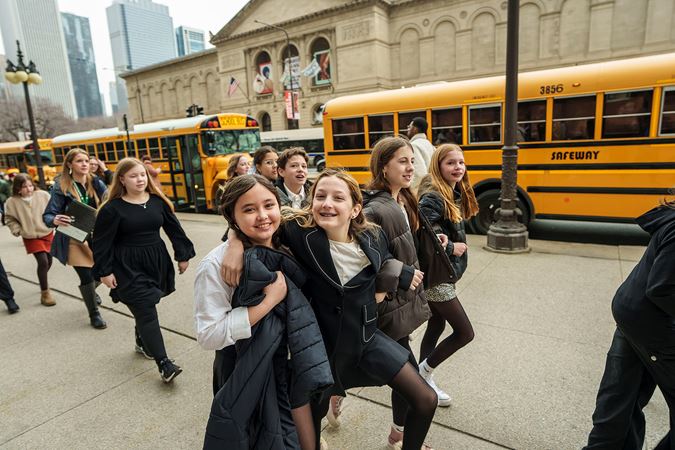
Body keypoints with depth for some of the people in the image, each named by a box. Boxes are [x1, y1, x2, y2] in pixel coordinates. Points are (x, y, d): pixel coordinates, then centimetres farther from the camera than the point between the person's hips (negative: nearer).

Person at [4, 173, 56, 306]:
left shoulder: (43, 195, -11)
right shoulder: (12, 202, -11)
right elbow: (10, 220, 2)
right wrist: (18, 231, -10)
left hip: (47, 233, 3)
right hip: (31, 238, -3)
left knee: (48, 261, 15)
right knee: (43, 262, -13)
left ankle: (43, 280, 47)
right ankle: (45, 293, 0)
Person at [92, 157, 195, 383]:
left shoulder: (158, 201, 2)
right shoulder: (112, 208, -9)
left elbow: (174, 228, 6)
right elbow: (102, 242, -6)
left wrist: (183, 255, 5)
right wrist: (104, 271, -8)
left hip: (156, 261, 5)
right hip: (128, 267, -4)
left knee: (144, 308, 17)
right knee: (146, 311, -8)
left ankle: (142, 342, 42)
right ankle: (164, 363, -7)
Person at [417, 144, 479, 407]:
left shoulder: (456, 194, 8)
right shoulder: (432, 198, -21)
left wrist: (456, 245, -2)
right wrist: (450, 248, -19)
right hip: (435, 276, -9)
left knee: (437, 326, 17)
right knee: (464, 332, -1)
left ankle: (423, 379, 32)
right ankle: (423, 372, 18)